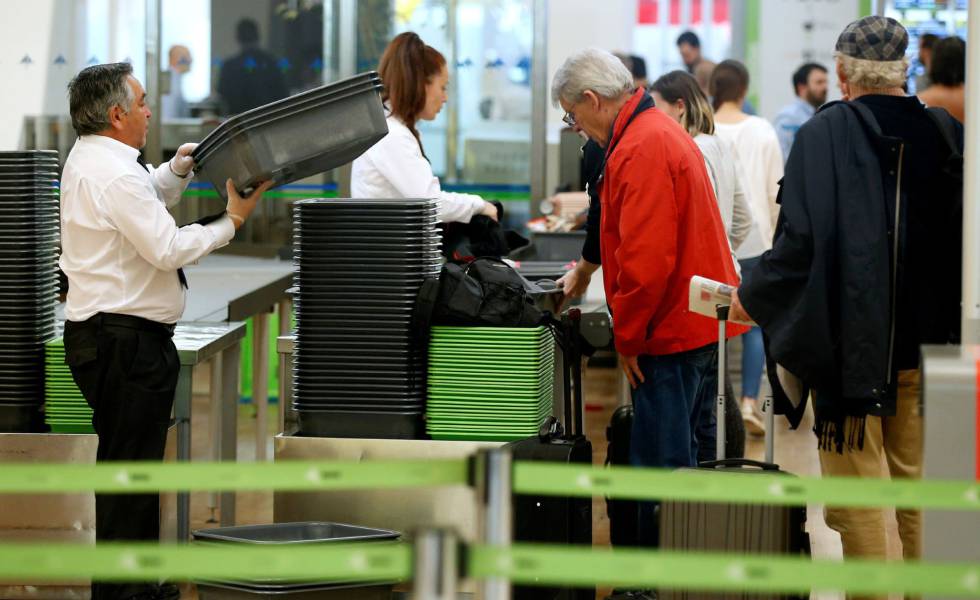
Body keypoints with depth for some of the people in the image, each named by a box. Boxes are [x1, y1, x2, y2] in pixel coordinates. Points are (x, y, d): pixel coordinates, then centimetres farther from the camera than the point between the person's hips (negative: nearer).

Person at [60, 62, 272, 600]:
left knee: (135, 465, 17)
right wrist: (232, 221, -13)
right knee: (129, 464, -6)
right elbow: (168, 249, -21)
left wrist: (177, 169, 14)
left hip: (106, 332, 11)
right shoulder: (113, 174, -19)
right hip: (123, 338, -11)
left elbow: (148, 199, 31)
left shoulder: (89, 158, 14)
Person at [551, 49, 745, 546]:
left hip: (671, 334, -10)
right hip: (698, 327, 10)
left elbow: (646, 260, -22)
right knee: (685, 458, 14)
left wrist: (628, 337, -13)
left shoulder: (641, 149, -18)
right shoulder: (662, 132, 16)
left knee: (661, 466, -6)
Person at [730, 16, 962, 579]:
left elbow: (800, 238, -16)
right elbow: (963, 239, 7)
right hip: (929, 344, 5)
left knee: (858, 503, 2)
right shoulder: (945, 133, 2)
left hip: (852, 346, -5)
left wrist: (751, 299, -2)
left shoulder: (824, 133, -11)